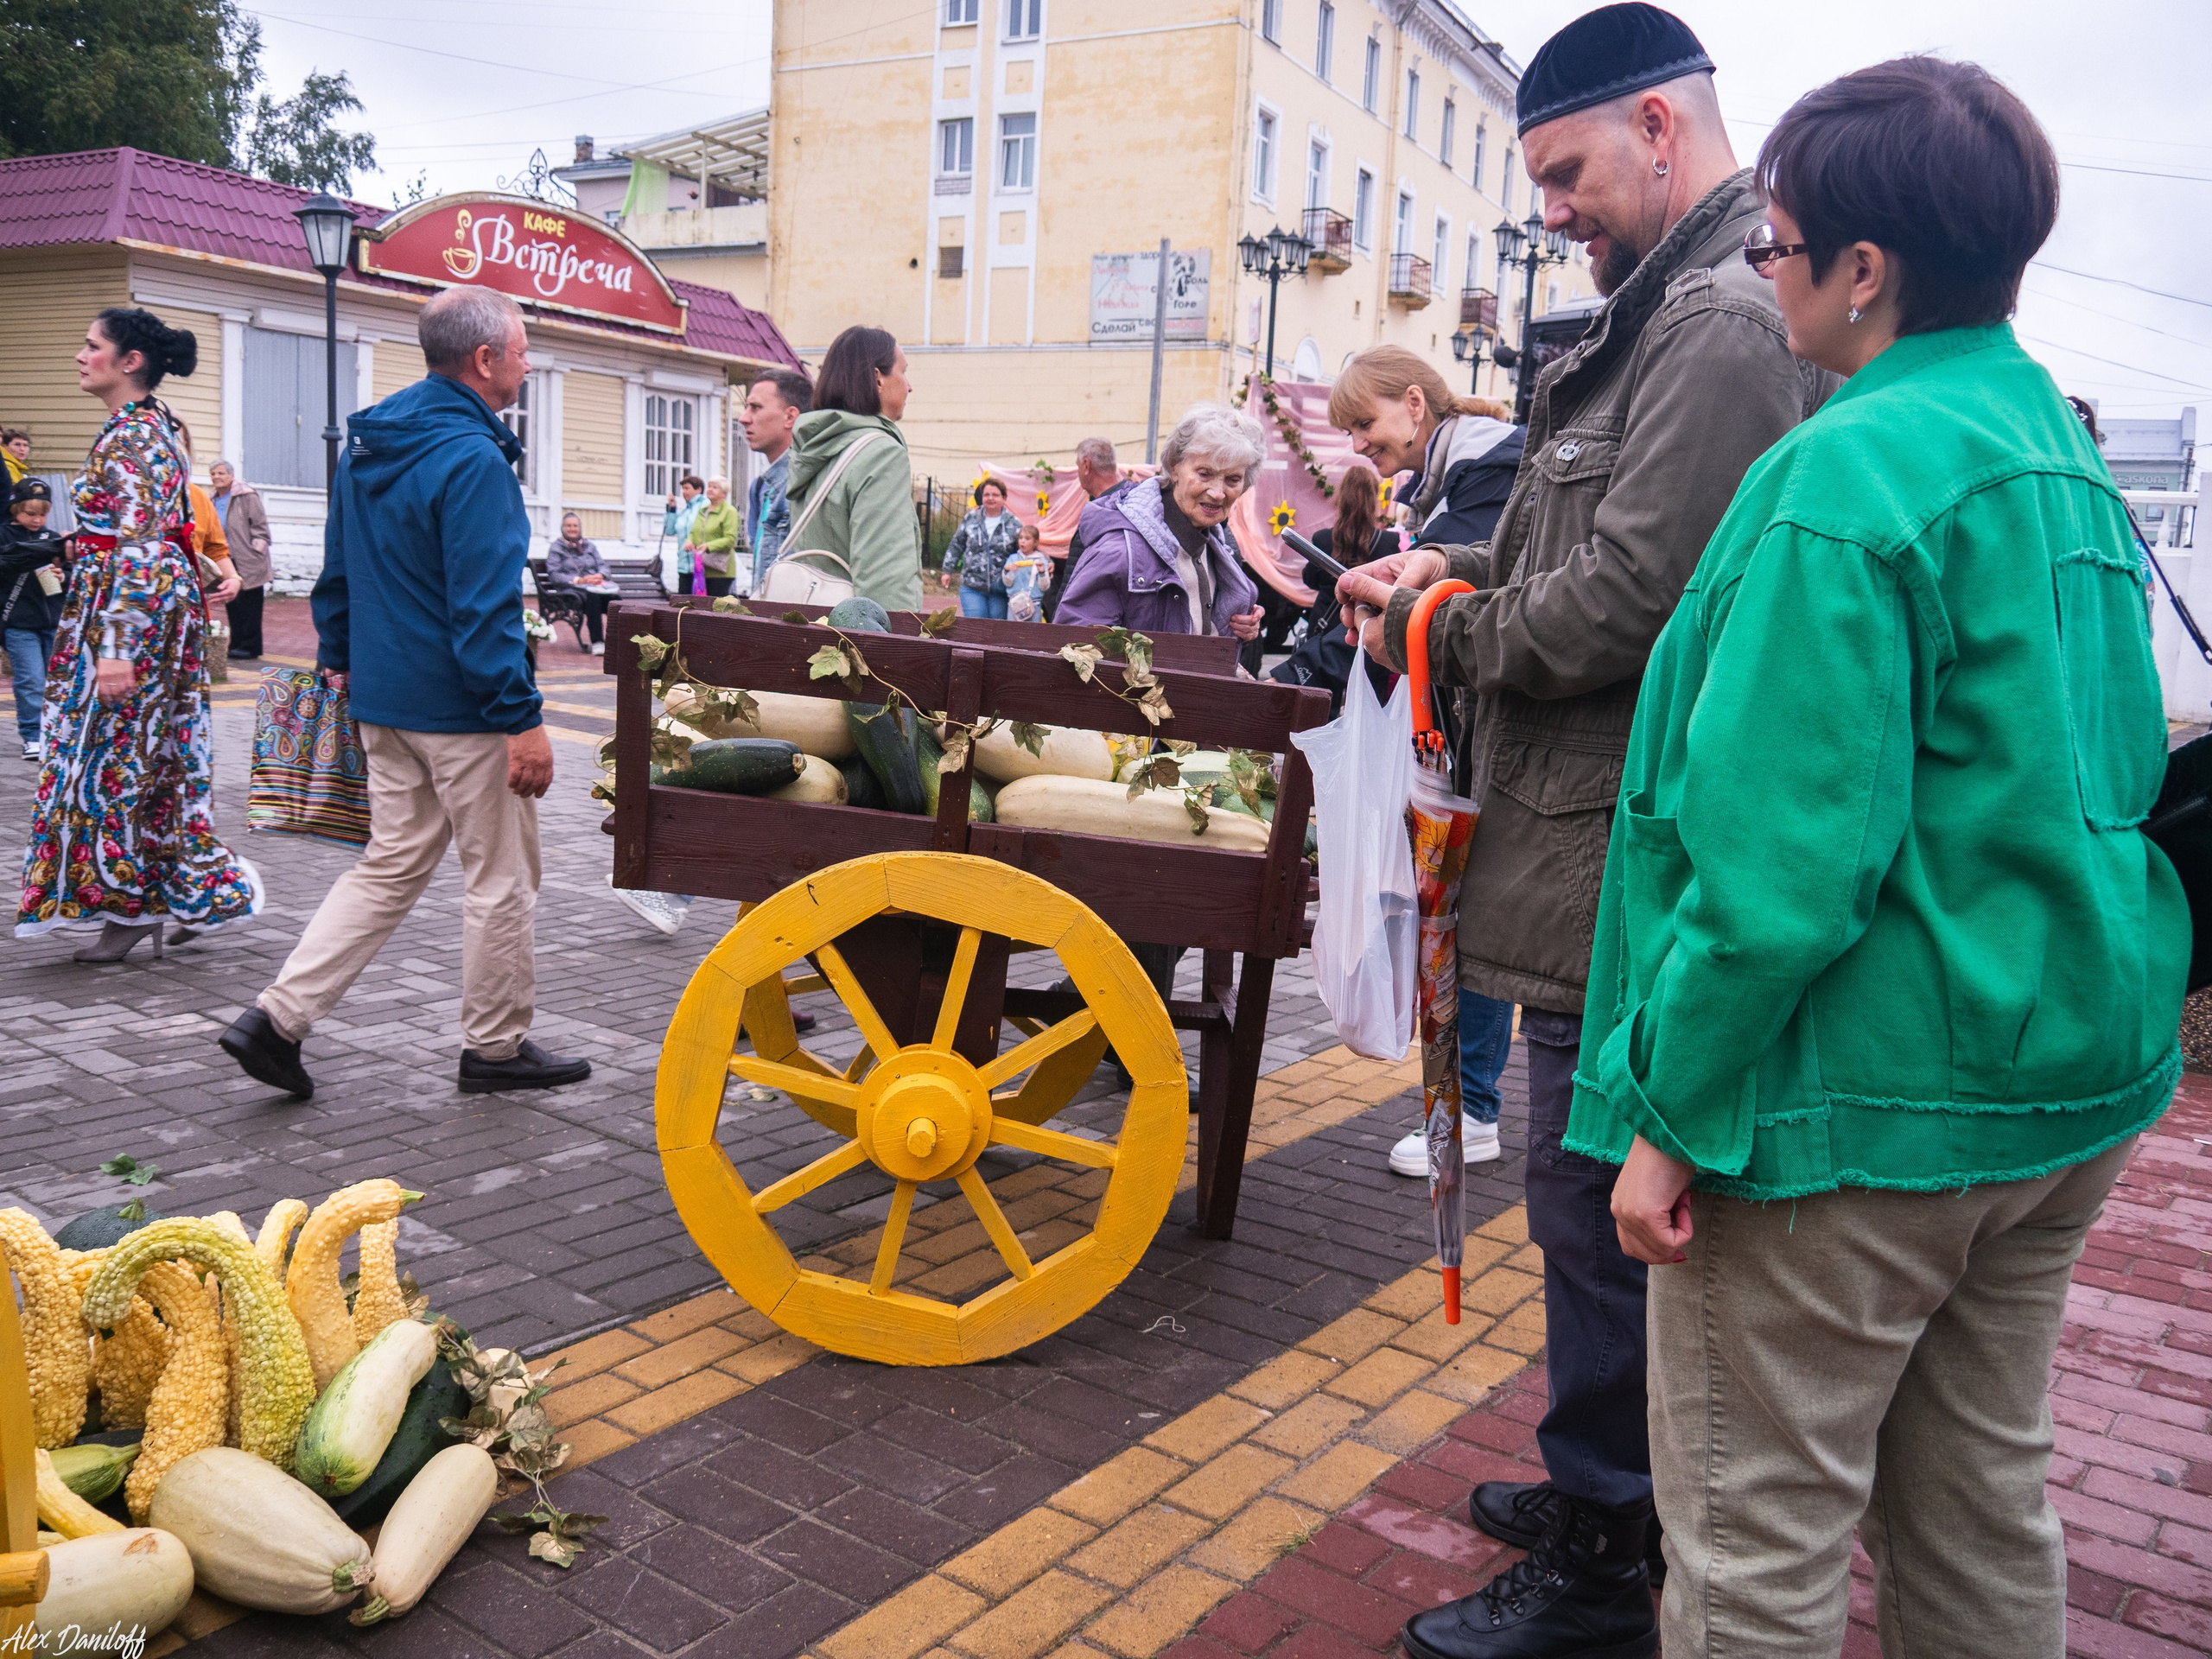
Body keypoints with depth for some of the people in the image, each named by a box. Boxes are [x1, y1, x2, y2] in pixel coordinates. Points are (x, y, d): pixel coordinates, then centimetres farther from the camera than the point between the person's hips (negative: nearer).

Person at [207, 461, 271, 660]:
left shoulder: (247, 496, -5)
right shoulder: (214, 500, 16)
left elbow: (260, 525, -8)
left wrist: (256, 549, -13)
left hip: (248, 562, -7)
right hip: (228, 561, 7)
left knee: (249, 606, -5)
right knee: (232, 606, 9)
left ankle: (250, 647, -1)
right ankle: (237, 645, 14)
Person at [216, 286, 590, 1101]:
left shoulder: (366, 445, 11)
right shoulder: (473, 459, -18)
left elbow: (337, 569, 19)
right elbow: (485, 605, -23)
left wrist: (340, 657, 29)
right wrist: (522, 719, -22)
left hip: (383, 697, 9)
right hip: (460, 706, -9)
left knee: (391, 866, 16)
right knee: (500, 878, 5)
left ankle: (278, 1016, 11)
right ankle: (496, 1046, 17)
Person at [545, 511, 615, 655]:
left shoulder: (589, 546, 28)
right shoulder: (556, 547, 14)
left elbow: (604, 567, 17)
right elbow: (553, 575, 0)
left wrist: (600, 576, -9)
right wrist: (579, 580, -15)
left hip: (596, 585, 4)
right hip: (572, 588, -4)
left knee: (616, 596, -33)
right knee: (593, 596, -40)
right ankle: (597, 643, -43)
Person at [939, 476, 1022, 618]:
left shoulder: (1014, 525, 0)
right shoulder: (971, 519, 6)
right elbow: (956, 546, 14)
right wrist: (947, 570, 13)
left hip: (1000, 590, -1)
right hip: (972, 587, 1)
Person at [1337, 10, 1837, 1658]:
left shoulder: (1726, 322, -16)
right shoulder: (1677, 314, 17)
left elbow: (1628, 598, -23)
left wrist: (1450, 635, -7)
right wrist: (1459, 566, 9)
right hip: (1621, 856, 11)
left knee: (1599, 1212, 1)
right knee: (1611, 1209, 21)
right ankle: (1612, 1484, 39)